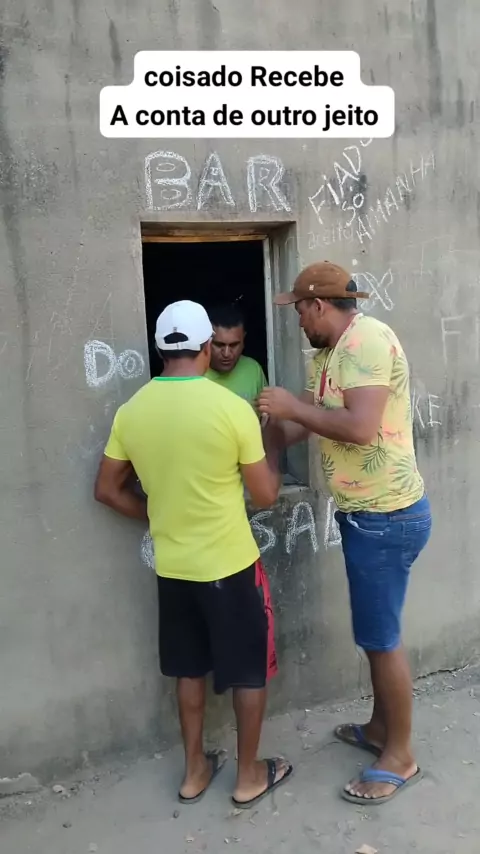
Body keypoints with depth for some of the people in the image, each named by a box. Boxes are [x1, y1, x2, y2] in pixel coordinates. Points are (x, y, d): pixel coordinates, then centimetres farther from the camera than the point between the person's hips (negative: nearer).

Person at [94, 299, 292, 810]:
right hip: (228, 563, -4)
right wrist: (271, 451, 8)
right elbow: (265, 496, -10)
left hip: (171, 565, 5)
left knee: (189, 668, 21)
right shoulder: (232, 408, -18)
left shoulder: (131, 411, -5)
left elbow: (107, 490, 4)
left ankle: (195, 770, 36)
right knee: (249, 669, 15)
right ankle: (249, 775, 30)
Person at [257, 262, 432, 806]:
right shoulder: (328, 355, 11)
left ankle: (400, 756, 22)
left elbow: (361, 427, -30)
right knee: (374, 632, 21)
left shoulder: (366, 339, -19)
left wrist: (292, 406, -21)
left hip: (387, 518, -10)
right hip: (365, 514, 10)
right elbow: (294, 432, 11)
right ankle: (382, 726, 39)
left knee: (382, 638, 3)